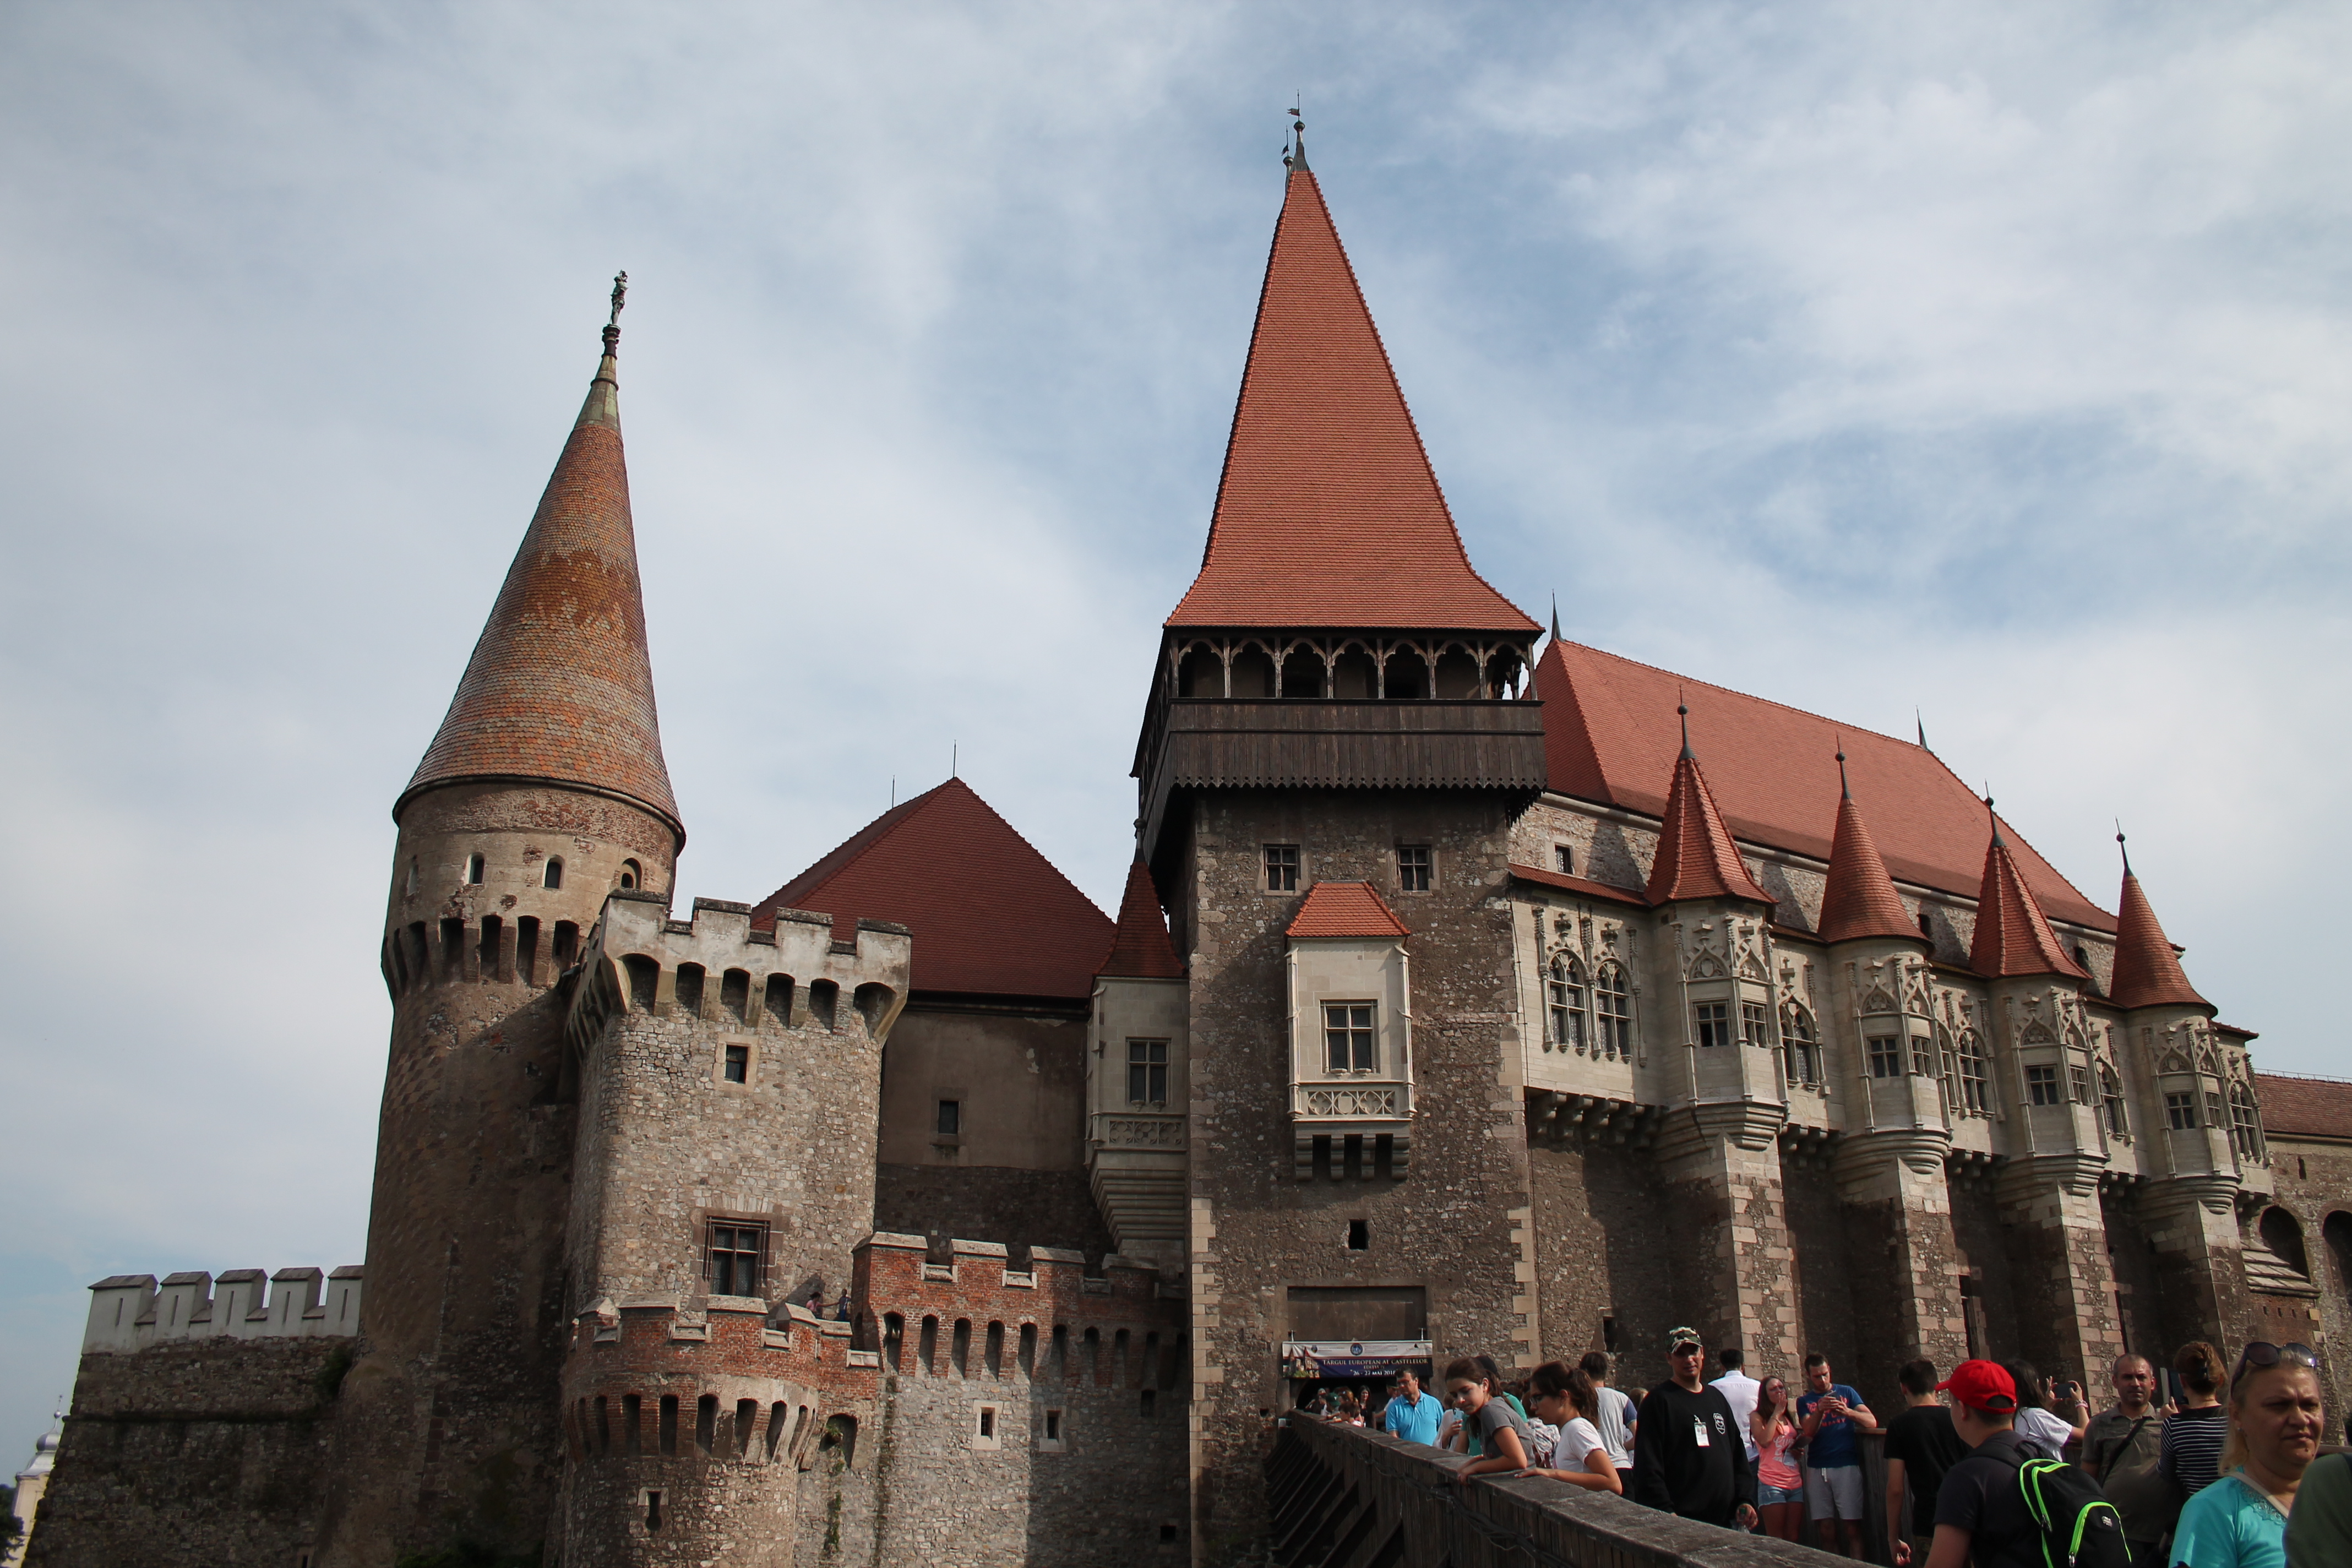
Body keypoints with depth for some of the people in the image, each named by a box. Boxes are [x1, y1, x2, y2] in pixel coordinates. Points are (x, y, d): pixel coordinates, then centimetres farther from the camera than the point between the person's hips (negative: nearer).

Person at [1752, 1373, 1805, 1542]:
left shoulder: (1789, 1417, 20)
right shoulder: (1757, 1417, 1)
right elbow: (1764, 1440, -18)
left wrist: (1798, 1451, 8)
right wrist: (1776, 1413, -8)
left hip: (1796, 1483, 6)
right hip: (1772, 1483, -6)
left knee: (1794, 1537, 3)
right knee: (1776, 1539, -7)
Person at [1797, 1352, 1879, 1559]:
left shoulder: (1846, 1393, 11)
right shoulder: (1804, 1401, 14)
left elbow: (1872, 1422, -1)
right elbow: (1809, 1432, -2)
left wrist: (1847, 1412, -19)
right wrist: (1819, 1410, -19)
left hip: (1846, 1466, -1)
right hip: (1817, 1469, 2)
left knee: (1852, 1527, -7)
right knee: (1826, 1531, 1)